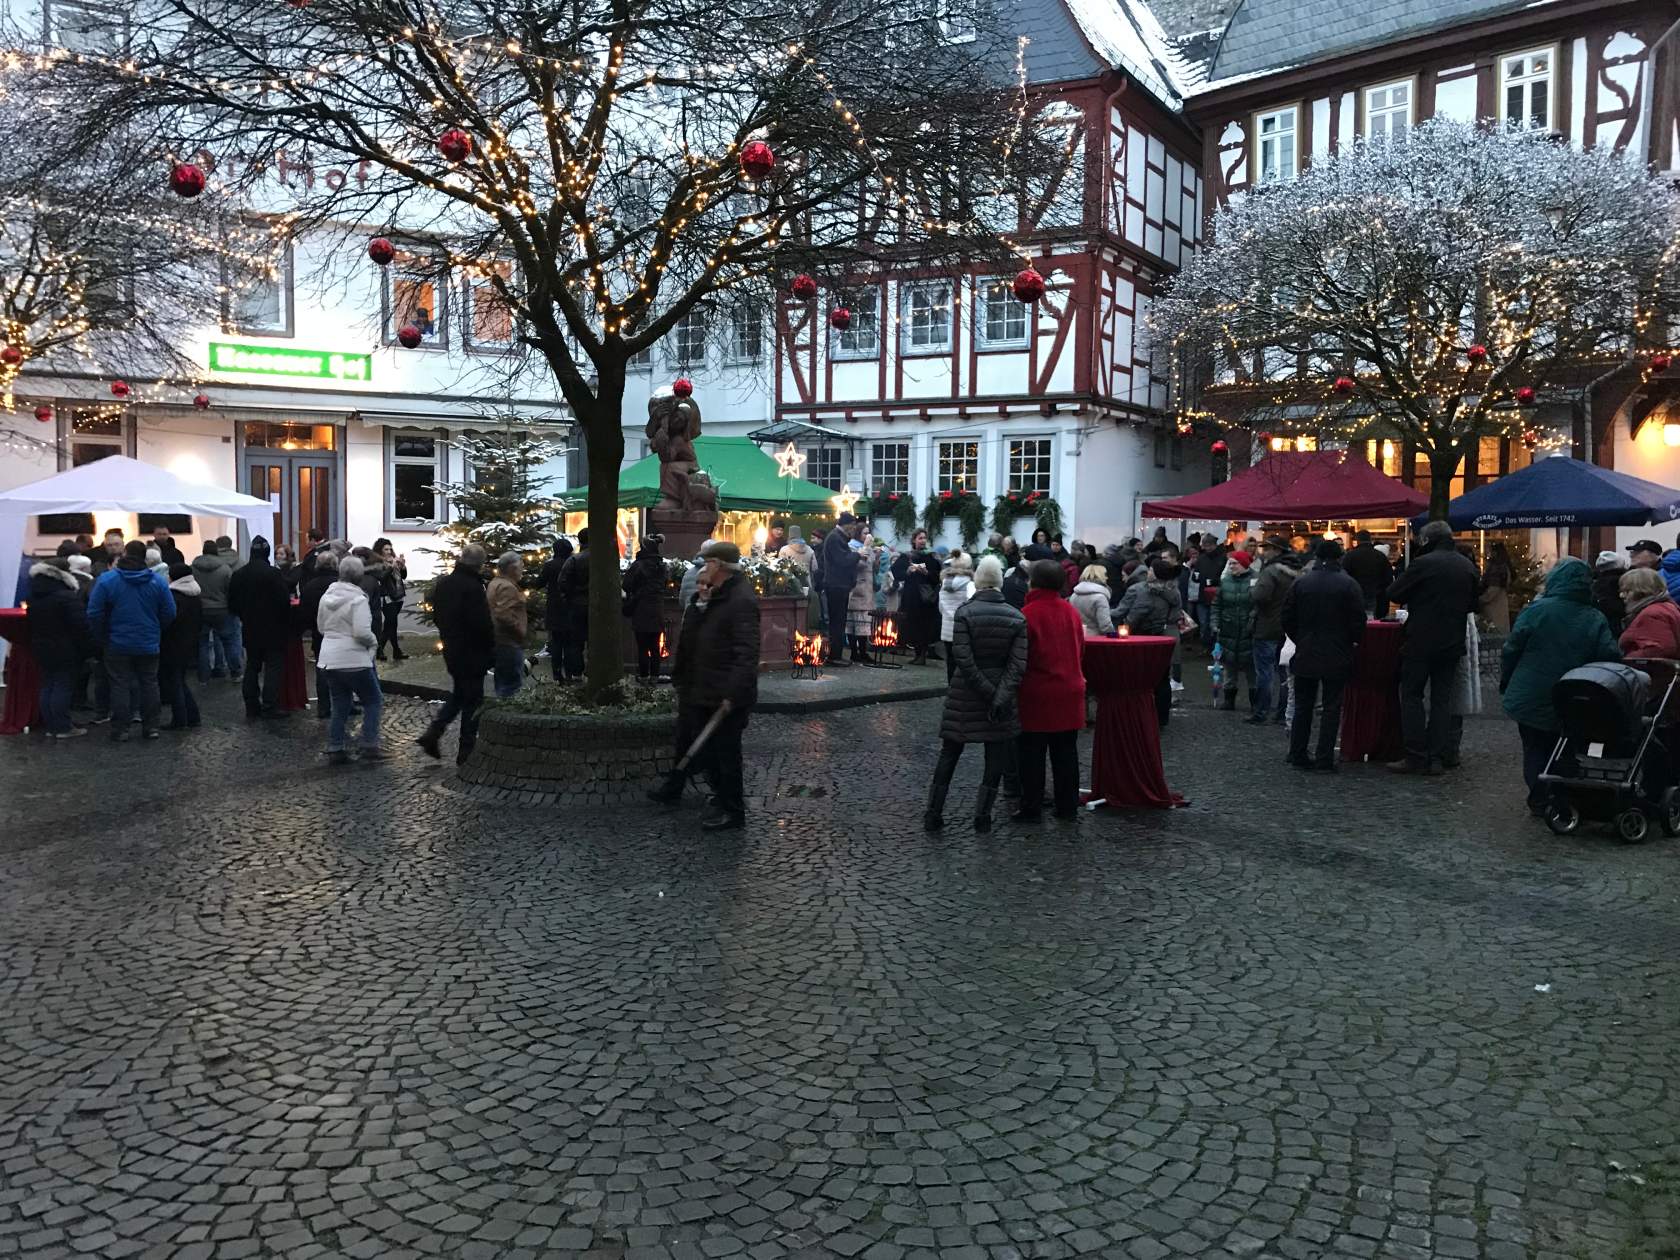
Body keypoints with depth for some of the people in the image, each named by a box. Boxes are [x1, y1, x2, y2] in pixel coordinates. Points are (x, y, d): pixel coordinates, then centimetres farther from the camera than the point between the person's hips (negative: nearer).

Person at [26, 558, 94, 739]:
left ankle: (50, 725, 14)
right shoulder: (67, 596, -18)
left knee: (47, 686, 12)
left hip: (42, 649, 8)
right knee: (63, 686, -4)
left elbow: (31, 622, 18)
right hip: (65, 650, -8)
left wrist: (36, 643, 23)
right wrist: (88, 648, -14)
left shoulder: (34, 596, 10)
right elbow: (80, 625, -20)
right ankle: (63, 727, -2)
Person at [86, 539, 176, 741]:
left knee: (120, 685, 4)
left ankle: (120, 729, 5)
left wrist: (102, 637, 4)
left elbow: (94, 614, -10)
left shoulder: (106, 579, -10)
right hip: (149, 644, 2)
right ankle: (151, 726, 13)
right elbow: (169, 613, -3)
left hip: (118, 644, -2)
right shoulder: (158, 581, -5)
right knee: (149, 683, 11)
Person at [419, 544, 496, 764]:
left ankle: (432, 734, 9)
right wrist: (491, 648, -9)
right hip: (472, 653, -8)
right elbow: (482, 624, -23)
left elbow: (437, 617, 14)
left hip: (451, 650, 8)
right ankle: (466, 751, 9)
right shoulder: (473, 588, -22)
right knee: (472, 701, 4)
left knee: (457, 695, 23)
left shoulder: (442, 583, 5)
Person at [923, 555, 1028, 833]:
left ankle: (933, 813, 12)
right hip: (1000, 689, 1)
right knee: (996, 756, 11)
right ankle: (982, 815, 11)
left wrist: (987, 691, -13)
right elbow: (1018, 664, -12)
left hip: (964, 693, 0)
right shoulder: (1017, 617, -3)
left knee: (949, 753, 10)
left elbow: (963, 657, -16)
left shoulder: (964, 611, -8)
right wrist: (1001, 696, -17)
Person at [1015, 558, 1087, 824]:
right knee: (1066, 752, 12)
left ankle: (1031, 808, 7)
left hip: (1037, 694, -5)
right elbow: (1080, 651, 14)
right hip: (1070, 692, 5)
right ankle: (1068, 806, 17)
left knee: (1032, 753, 3)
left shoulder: (1028, 613, -13)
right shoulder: (1072, 612, 6)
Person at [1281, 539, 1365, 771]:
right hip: (1336, 657, -2)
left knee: (1303, 706, 12)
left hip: (1305, 655, 2)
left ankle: (1298, 755, 14)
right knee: (1332, 708, 4)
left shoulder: (1299, 582, 0)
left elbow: (1285, 619, 2)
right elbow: (1359, 621, -9)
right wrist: (1352, 643, 9)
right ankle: (1324, 759, 2)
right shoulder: (1349, 585, -8)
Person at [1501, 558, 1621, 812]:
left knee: (1535, 750, 10)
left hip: (1531, 699, -2)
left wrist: (1505, 683, 5)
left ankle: (1539, 801, 10)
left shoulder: (1536, 610, -12)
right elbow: (1611, 657, -9)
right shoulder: (1596, 619, -4)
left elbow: (1512, 649, -8)